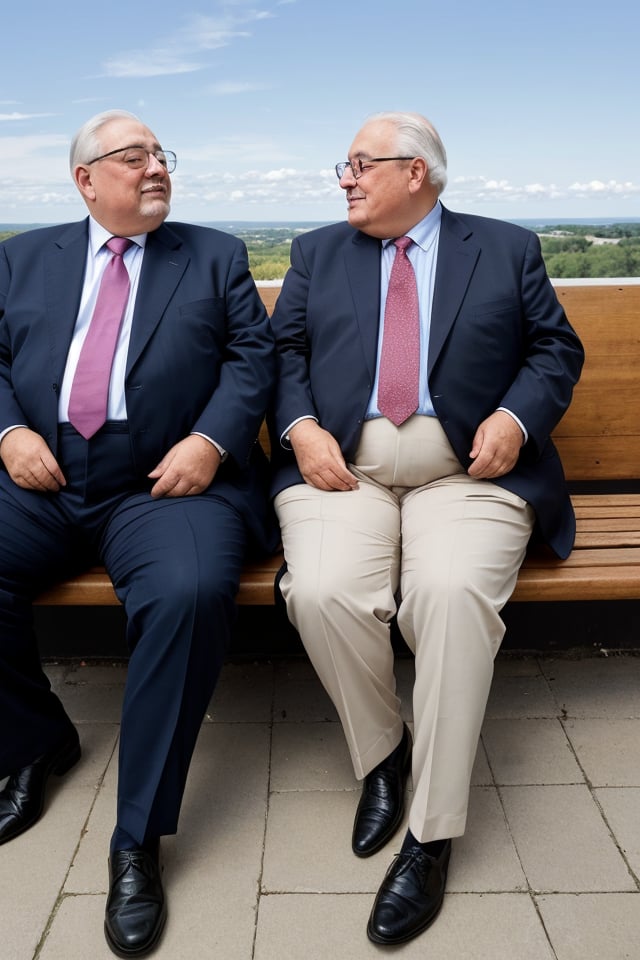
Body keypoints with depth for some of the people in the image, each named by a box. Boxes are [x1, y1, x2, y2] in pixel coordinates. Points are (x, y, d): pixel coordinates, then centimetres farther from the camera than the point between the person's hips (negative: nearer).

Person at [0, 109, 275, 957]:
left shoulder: (216, 256, 16)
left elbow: (253, 355, 5)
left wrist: (211, 440, -12)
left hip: (164, 484, -2)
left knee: (191, 593, -32)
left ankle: (138, 839, -14)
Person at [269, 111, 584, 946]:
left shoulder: (508, 248, 16)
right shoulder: (317, 252, 21)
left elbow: (556, 349, 13)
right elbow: (285, 351, 13)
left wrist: (515, 417, -7)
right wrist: (302, 429, -6)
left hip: (467, 471, -1)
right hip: (343, 468, 2)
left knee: (454, 594, -31)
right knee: (323, 593, -28)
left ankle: (433, 833, -14)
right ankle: (380, 753, 3)